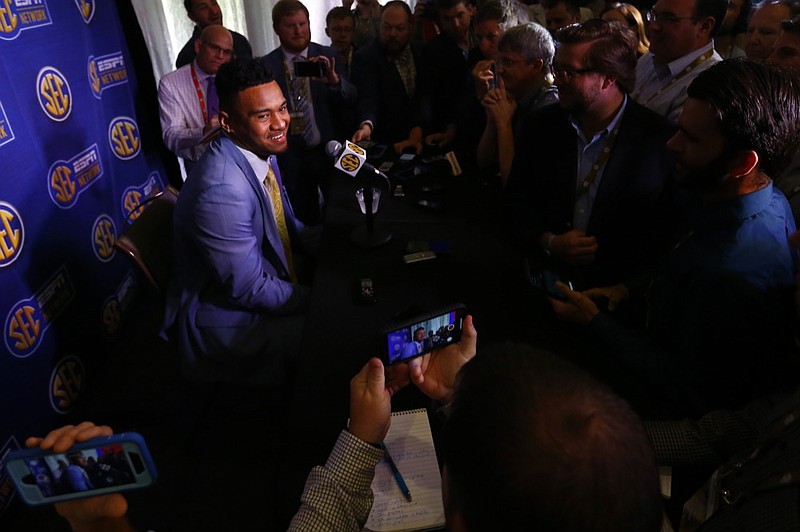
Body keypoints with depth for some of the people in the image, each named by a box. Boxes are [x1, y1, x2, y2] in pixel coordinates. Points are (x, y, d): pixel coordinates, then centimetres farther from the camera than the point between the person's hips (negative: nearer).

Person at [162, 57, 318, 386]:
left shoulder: (260, 150, -3)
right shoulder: (222, 191, -32)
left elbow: (285, 223, 11)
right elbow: (248, 288, -26)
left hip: (268, 275, 9)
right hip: (227, 315, -9)